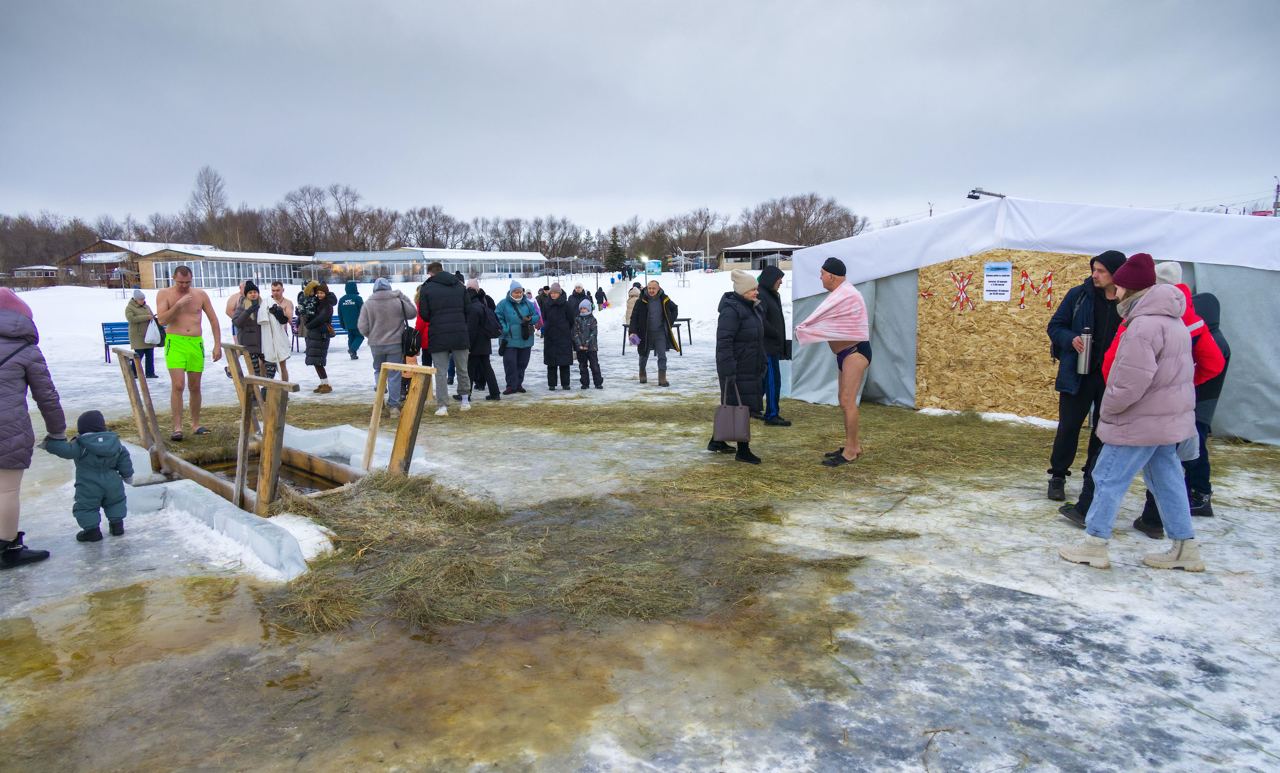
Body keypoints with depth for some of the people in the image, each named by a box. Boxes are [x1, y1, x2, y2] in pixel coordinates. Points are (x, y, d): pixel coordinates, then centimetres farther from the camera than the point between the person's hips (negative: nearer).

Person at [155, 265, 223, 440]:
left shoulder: (200, 294, 7)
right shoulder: (165, 294, 1)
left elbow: (213, 320, 10)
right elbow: (161, 320, -9)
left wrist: (217, 345, 4)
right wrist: (178, 305, -19)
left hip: (196, 343, 3)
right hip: (175, 342, -3)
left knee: (195, 387, 10)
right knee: (177, 386, -12)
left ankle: (196, 424, 22)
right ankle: (177, 427, -8)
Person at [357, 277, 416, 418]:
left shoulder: (367, 305, -5)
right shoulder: (398, 302, -8)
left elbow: (362, 327, -6)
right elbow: (412, 313, 7)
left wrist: (372, 336, 14)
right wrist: (402, 296, 10)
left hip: (376, 345, 1)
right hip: (395, 344, -1)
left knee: (379, 371, 22)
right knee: (394, 375, 4)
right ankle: (393, 405, 4)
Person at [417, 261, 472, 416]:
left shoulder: (427, 287, -2)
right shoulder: (460, 286, 9)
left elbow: (424, 314, -2)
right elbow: (468, 310, 9)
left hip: (438, 336, -3)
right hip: (460, 335, 3)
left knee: (441, 372, 1)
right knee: (462, 369, 15)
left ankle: (442, 406, -1)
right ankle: (465, 401, 23)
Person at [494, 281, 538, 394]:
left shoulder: (528, 303, 5)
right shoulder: (503, 304, -4)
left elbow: (536, 316, 10)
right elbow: (498, 318, -4)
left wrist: (530, 319, -11)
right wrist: (505, 330, -15)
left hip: (525, 340, 3)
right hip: (509, 340, -3)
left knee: (522, 363, 10)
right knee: (510, 363, -6)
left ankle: (519, 384, 23)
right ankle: (511, 385, 2)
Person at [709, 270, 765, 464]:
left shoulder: (753, 308, 13)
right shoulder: (731, 311, -18)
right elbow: (724, 343, -23)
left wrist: (762, 365, 22)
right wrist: (728, 372, -26)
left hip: (751, 370, 10)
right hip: (737, 371, -10)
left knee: (733, 407, 16)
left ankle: (717, 441, 30)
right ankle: (743, 451, 7)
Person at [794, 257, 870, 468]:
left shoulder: (846, 295, -18)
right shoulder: (841, 294, 16)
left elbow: (820, 316, -14)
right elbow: (826, 319, 16)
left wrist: (801, 329, -2)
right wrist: (805, 329, 4)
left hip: (855, 352, -11)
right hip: (847, 353, 11)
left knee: (847, 401, -13)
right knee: (844, 399, 14)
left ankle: (851, 451, -8)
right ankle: (853, 444, 23)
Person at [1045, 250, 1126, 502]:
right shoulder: (1079, 295, -4)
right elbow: (1055, 326, 3)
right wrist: (1071, 339, -17)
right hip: (1077, 374, 0)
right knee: (1068, 427, 5)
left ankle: (1092, 481, 25)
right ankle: (1058, 476, 20)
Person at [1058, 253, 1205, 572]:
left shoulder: (1144, 325, -21)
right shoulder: (1171, 320, 13)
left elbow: (1132, 381, -26)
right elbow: (1174, 371, 18)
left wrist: (1107, 410, -11)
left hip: (1142, 420, -10)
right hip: (1169, 417, 10)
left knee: (1109, 478, -1)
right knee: (1167, 480, 16)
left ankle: (1094, 544, 5)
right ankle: (1185, 548, 23)